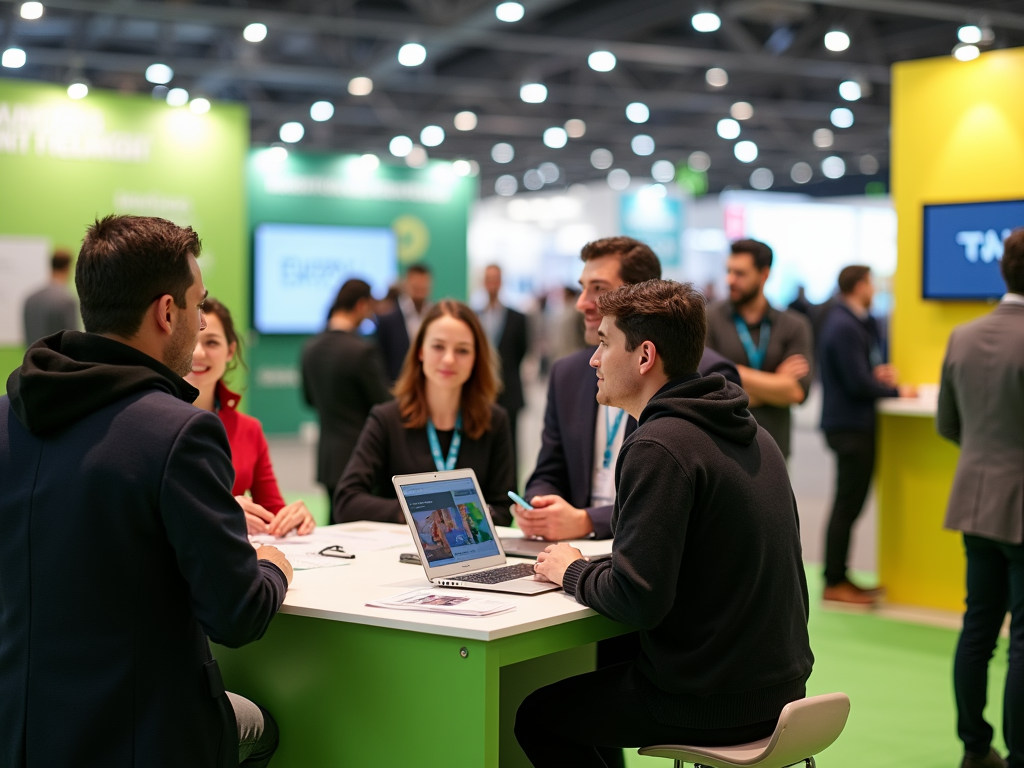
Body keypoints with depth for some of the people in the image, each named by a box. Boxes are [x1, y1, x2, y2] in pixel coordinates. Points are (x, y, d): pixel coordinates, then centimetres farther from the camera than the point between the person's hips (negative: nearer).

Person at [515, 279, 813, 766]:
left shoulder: (659, 447, -20)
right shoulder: (748, 432, 9)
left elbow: (638, 600, -24)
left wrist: (571, 571, -5)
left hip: (710, 701, -9)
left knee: (535, 716, 10)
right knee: (598, 669, 28)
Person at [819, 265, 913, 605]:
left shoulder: (860, 322, 14)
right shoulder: (844, 327, -19)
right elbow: (859, 384, -20)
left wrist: (879, 371, 4)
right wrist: (896, 391, -8)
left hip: (857, 424, 10)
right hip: (850, 426, -10)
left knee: (850, 503, 14)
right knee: (848, 505, -4)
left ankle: (838, 576, 21)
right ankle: (835, 583, 2)